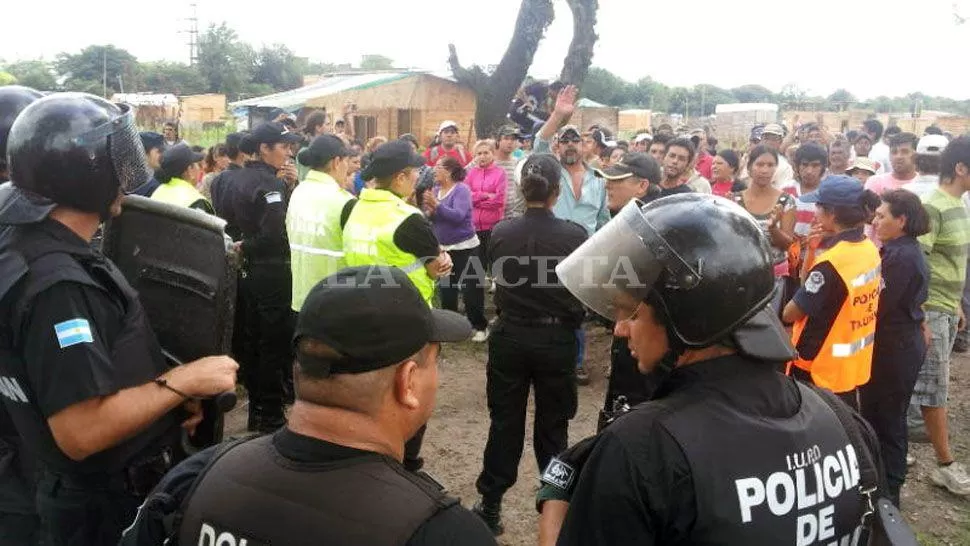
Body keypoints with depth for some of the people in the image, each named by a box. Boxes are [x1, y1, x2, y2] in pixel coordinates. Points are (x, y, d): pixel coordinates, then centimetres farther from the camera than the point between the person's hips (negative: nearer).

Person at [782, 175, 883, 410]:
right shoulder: (869, 250, 1)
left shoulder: (831, 263, -26)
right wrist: (813, 250, -5)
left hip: (819, 371, -8)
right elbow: (809, 285, 7)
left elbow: (790, 314, -16)